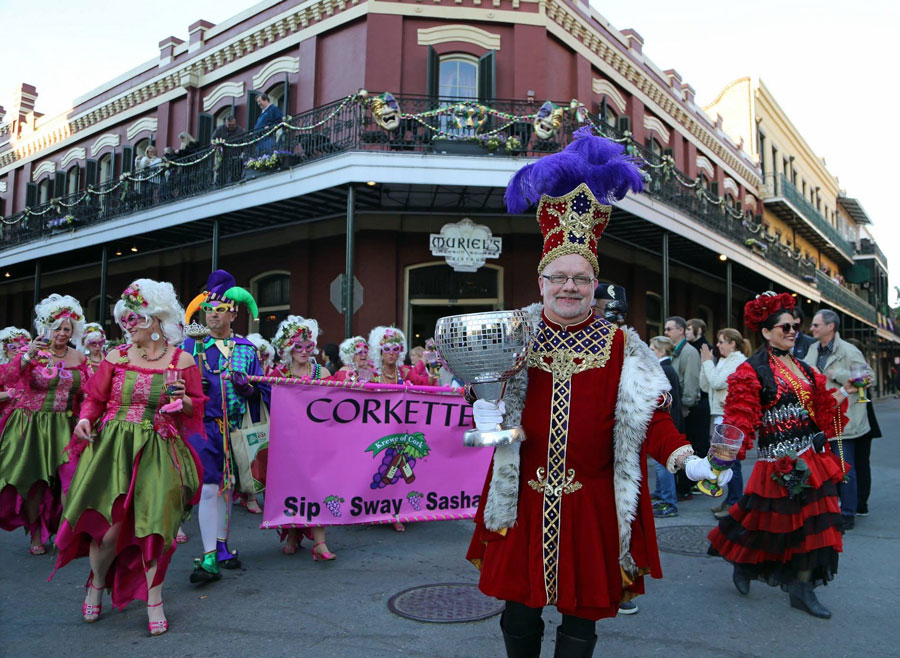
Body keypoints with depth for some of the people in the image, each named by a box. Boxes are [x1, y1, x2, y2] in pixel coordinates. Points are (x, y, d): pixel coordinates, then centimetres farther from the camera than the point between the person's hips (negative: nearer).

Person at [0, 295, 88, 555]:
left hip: (64, 426, 2)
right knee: (34, 480, 4)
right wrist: (28, 356, -32)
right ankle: (35, 535, 19)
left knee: (69, 478, -8)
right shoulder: (34, 353, -4)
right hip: (32, 425, -2)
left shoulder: (78, 357, 7)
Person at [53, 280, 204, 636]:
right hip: (112, 447, 1)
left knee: (153, 524, -2)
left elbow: (196, 409, 6)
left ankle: (154, 601, 17)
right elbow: (95, 398, 8)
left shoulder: (182, 360, 2)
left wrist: (181, 398, -15)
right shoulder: (116, 356, 6)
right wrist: (85, 419, -12)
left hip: (157, 452, -1)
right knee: (108, 527, -3)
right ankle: (96, 583, 30)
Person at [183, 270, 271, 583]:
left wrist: (247, 386, -14)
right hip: (202, 426, -3)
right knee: (208, 488, -11)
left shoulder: (246, 350, 7)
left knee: (227, 487, 13)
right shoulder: (191, 345, 3)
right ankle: (209, 558, -9)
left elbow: (263, 391, 7)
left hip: (234, 430, 3)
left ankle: (222, 546, 27)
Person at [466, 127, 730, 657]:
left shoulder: (621, 348, -3)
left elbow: (648, 417, -4)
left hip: (592, 504, 0)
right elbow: (493, 399, 5)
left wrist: (685, 459, -19)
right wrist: (487, 414, -17)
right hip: (525, 500, 1)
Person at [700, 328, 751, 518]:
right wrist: (705, 363, 5)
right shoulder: (722, 361, 16)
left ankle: (735, 504, 3)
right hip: (719, 416, 9)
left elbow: (718, 382, -18)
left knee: (730, 462, -5)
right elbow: (705, 386, 12)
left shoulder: (739, 361, -9)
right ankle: (730, 499, 23)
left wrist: (708, 362, -8)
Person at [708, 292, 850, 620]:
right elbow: (741, 416, -18)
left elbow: (821, 409, 15)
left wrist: (837, 398, -3)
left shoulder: (803, 368, 13)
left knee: (812, 521, 7)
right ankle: (743, 565, 30)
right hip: (778, 462, -7)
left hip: (813, 457, 7)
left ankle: (802, 588, 18)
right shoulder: (752, 371, -10)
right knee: (771, 520, 4)